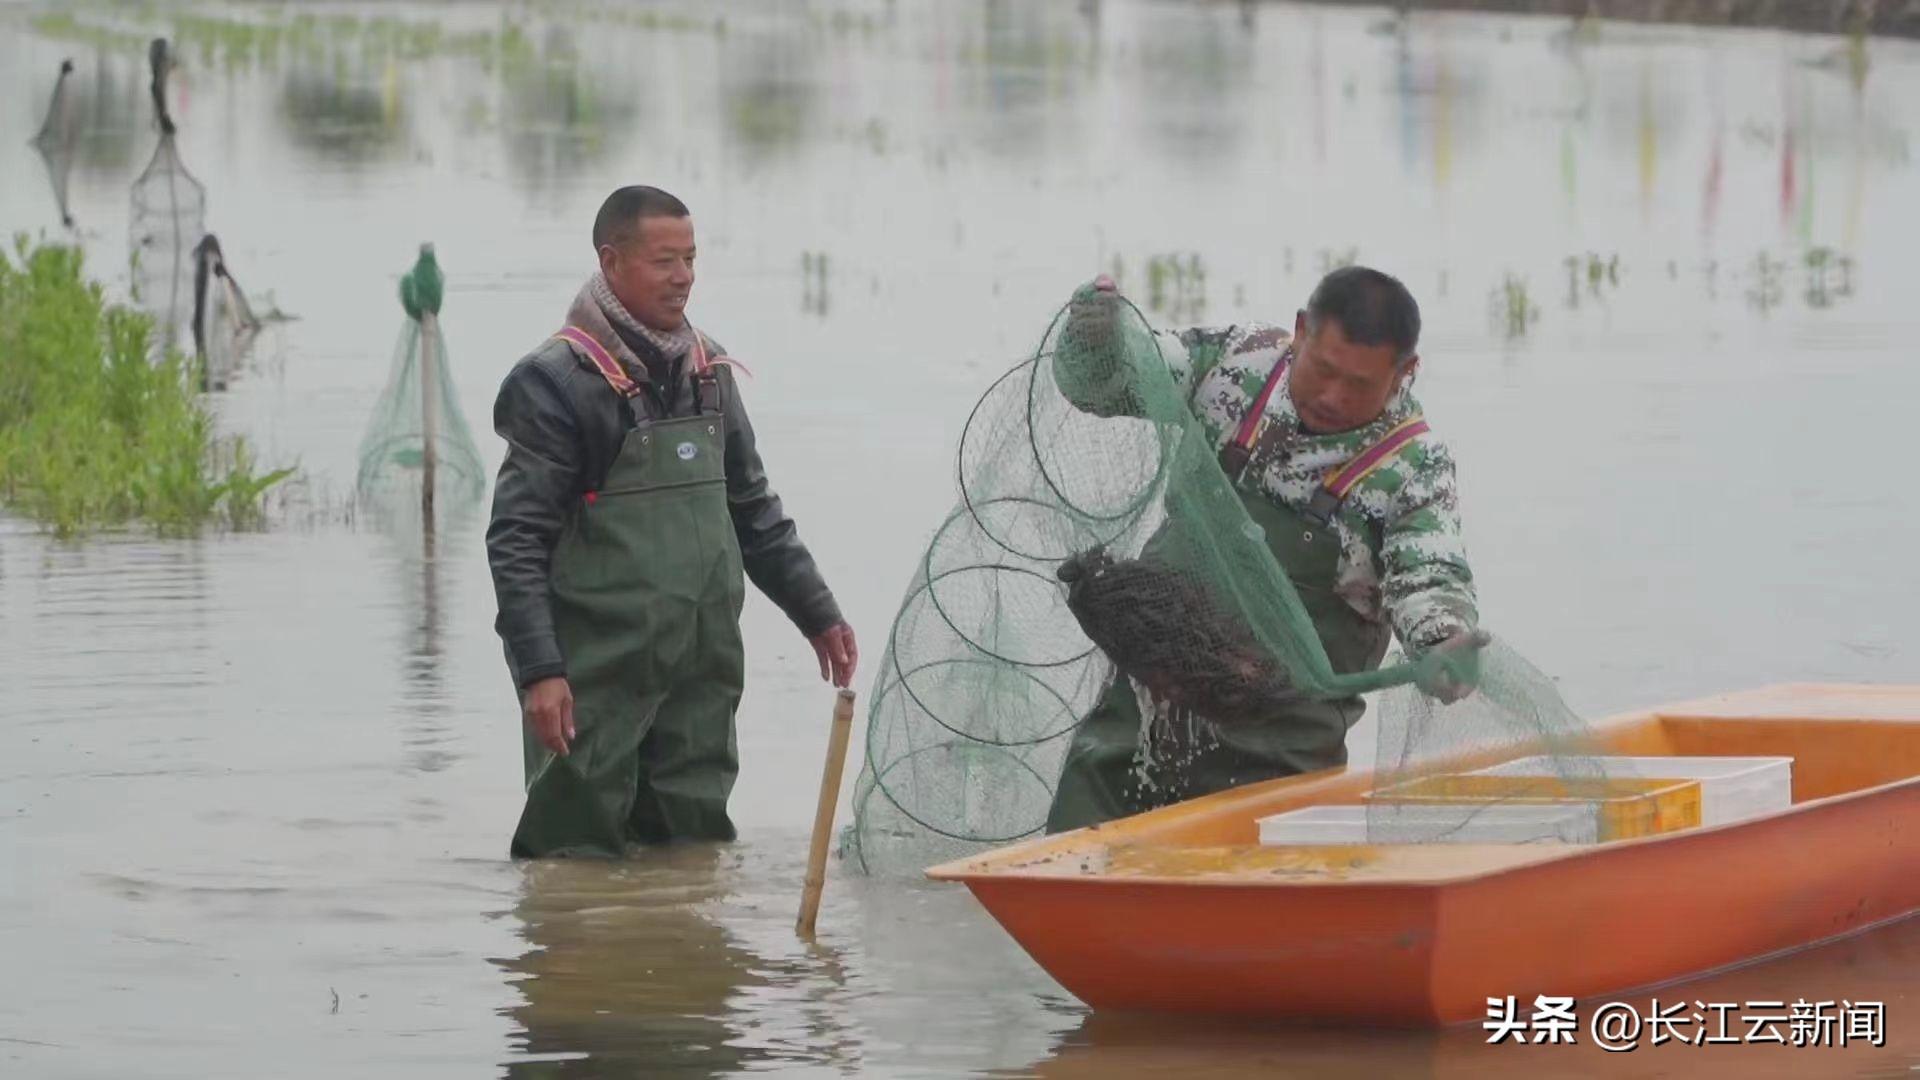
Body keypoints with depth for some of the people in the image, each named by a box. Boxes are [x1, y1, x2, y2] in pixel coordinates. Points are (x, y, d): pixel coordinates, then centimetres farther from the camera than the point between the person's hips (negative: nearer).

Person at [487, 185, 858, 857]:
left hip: (703, 672, 7)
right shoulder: (557, 380, -9)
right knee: (577, 864, -6)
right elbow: (517, 542, -12)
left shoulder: (707, 370, 13)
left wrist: (817, 613, 21)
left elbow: (753, 512, 24)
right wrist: (538, 670, -19)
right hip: (600, 675, -7)